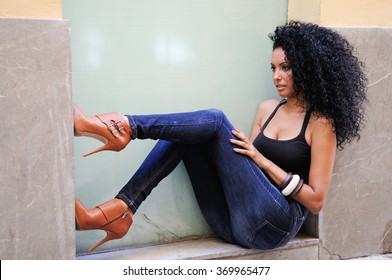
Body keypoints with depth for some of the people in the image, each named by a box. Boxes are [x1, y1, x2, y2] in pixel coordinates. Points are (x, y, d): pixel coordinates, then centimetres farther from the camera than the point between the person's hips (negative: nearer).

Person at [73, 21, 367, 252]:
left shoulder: (321, 123, -1)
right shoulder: (267, 109, 17)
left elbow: (316, 201, -6)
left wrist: (263, 160, -12)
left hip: (274, 223, -6)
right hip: (234, 223, 6)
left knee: (215, 121, -17)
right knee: (184, 134, -10)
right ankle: (117, 211, -23)